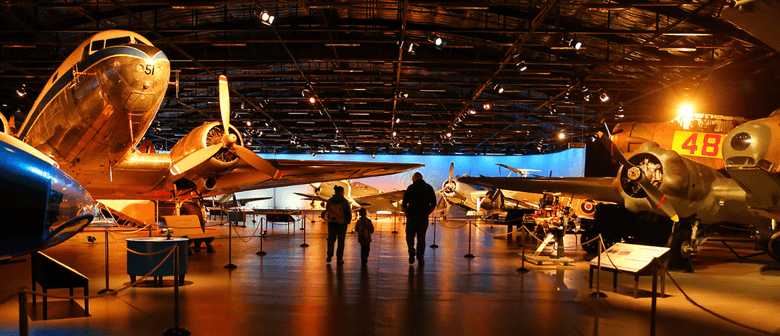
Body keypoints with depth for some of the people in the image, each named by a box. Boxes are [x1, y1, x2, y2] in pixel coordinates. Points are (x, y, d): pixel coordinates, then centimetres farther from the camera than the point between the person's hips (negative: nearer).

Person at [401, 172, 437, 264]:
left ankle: (412, 253, -10)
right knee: (421, 237, 11)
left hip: (412, 216, -3)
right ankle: (420, 257, 11)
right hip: (424, 217, 3)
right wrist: (427, 213, 13)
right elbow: (433, 204, 9)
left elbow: (404, 204, -4)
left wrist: (407, 214, 7)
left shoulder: (411, 187, -4)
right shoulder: (429, 188, 7)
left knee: (410, 236, 6)